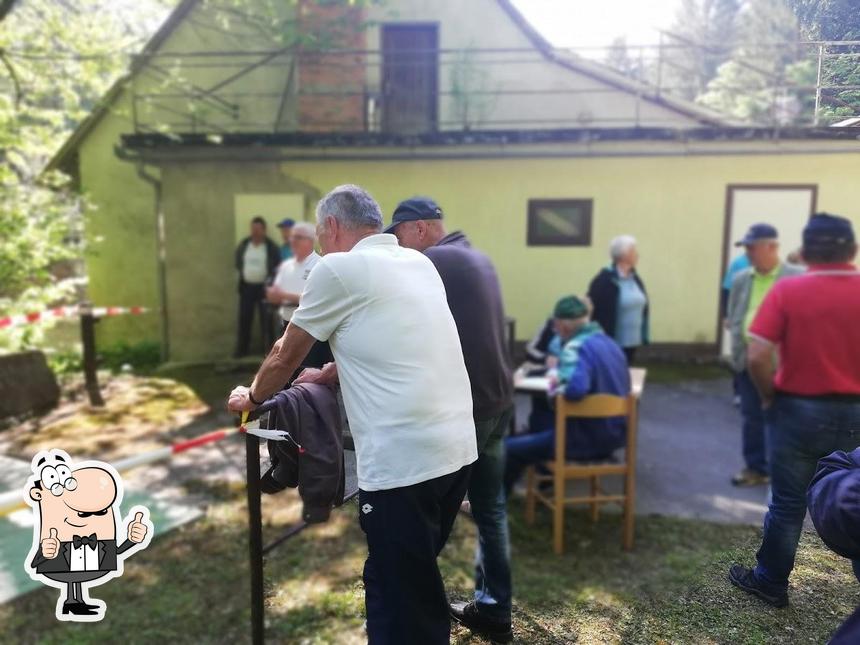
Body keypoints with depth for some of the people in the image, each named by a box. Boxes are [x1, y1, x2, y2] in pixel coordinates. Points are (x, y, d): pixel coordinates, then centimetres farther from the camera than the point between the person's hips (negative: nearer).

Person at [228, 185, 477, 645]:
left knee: (397, 596, 8)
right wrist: (327, 375, 35)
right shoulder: (420, 263, 14)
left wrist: (251, 397, 24)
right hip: (458, 446, 8)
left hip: (403, 460, -8)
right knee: (419, 580, 24)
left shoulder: (338, 268, -6)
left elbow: (286, 354, 6)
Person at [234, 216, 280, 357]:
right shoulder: (243, 245, 5)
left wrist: (270, 279, -12)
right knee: (244, 318, 8)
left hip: (263, 286, -3)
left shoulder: (271, 247, -6)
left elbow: (276, 265, -4)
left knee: (266, 319, 1)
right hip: (246, 286, 4)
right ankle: (242, 349, 17)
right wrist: (242, 274, 5)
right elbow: (238, 262, 16)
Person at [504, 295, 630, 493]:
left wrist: (558, 390, -15)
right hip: (613, 434, 9)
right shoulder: (609, 343, 8)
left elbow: (576, 388, -36)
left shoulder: (576, 347, -18)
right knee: (543, 426, 33)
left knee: (509, 448, 1)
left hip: (585, 438, -9)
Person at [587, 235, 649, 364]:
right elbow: (593, 312, -16)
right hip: (611, 344, -7)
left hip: (632, 342, 8)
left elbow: (642, 307, 15)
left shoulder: (634, 278, 9)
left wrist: (643, 336, 13)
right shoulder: (604, 280, -15)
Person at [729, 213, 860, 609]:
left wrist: (770, 396, -2)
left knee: (788, 503, 11)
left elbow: (756, 357, -18)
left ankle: (771, 582, 26)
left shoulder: (787, 291, -11)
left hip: (798, 409, -2)